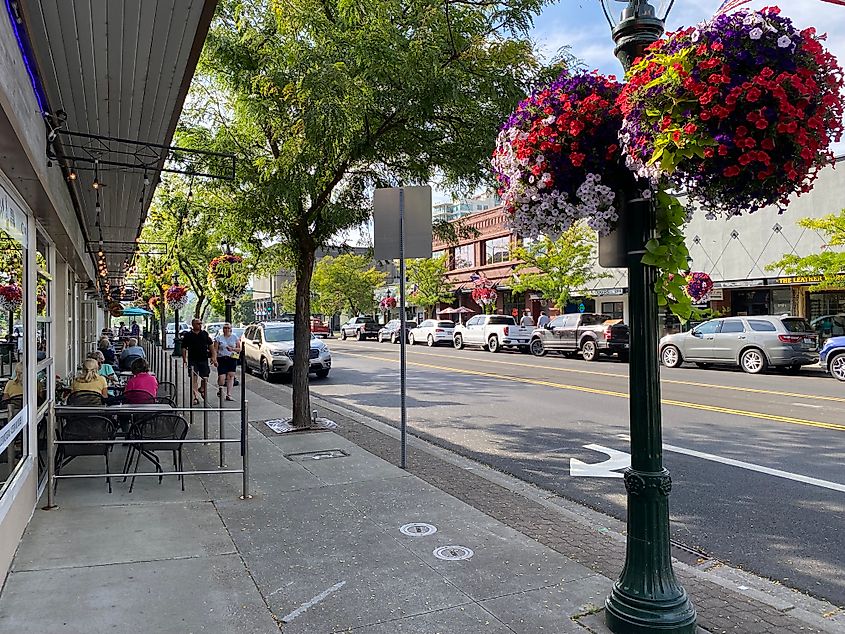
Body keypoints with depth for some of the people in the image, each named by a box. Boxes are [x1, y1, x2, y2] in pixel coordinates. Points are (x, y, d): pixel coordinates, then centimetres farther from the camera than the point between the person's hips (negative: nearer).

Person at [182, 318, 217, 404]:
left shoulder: (205, 334, 9)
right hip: (192, 360, -2)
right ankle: (196, 397, -1)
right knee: (194, 378, -6)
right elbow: (184, 348, 3)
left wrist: (214, 357, 1)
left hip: (204, 359, 2)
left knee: (205, 378, 3)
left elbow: (211, 345, 11)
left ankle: (202, 389, 34)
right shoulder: (187, 335, 2)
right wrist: (184, 359, -6)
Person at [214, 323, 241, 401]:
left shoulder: (235, 337, 10)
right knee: (222, 378, -9)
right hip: (222, 359, -1)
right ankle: (220, 388, 23)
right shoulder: (218, 338, 6)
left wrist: (232, 349, -9)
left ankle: (229, 395, -2)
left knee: (230, 376, -5)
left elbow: (239, 349, 10)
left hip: (232, 359, 1)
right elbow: (215, 350, 2)